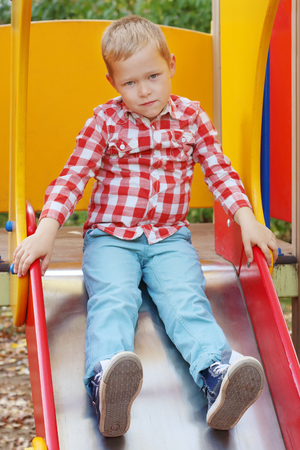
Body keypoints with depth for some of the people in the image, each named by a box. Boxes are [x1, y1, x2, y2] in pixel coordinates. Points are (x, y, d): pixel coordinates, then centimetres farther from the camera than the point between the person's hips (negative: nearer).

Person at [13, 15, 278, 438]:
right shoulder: (105, 121, 2)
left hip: (169, 237, 2)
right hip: (110, 237, -2)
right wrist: (46, 231, -16)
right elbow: (72, 177, -1)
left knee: (186, 297, -27)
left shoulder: (191, 117, 9)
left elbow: (220, 171, 11)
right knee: (113, 297, -32)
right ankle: (105, 381, -60)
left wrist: (247, 220, -4)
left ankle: (218, 375, -54)